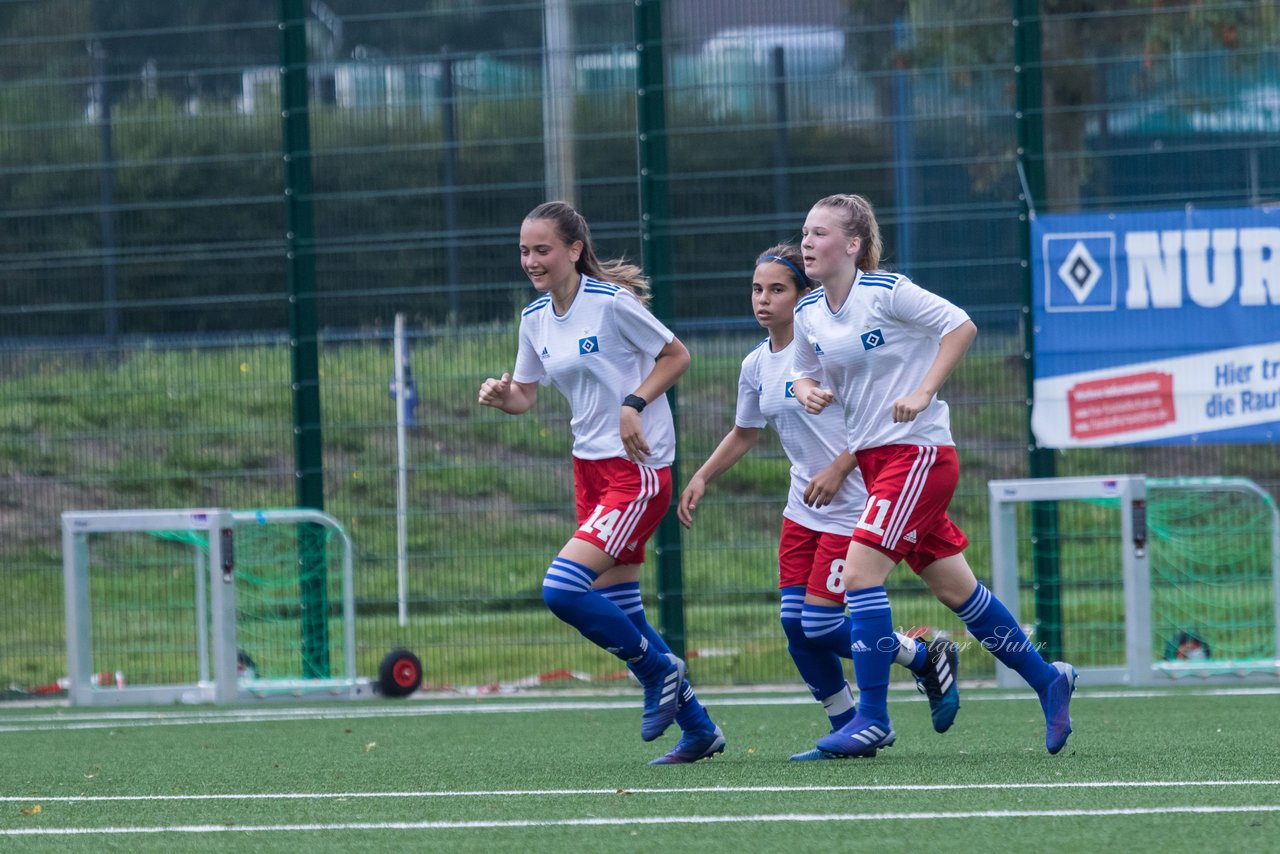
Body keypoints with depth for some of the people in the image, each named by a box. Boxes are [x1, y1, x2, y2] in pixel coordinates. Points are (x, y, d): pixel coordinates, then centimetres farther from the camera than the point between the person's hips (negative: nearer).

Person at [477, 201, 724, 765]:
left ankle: (660, 671, 2)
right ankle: (699, 730, 19)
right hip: (589, 465, 8)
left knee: (562, 588, -19)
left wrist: (635, 405, -17)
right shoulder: (535, 319, 7)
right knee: (619, 615, 8)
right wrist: (501, 396, -6)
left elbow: (677, 355, -6)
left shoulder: (611, 304, -14)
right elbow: (525, 394, 16)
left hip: (638, 469, -8)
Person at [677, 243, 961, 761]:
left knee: (820, 626, -11)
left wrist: (839, 469, -20)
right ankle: (847, 729, 14)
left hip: (852, 505, -7)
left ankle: (926, 658, 12)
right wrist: (702, 478, 14)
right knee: (794, 625, -1)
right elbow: (744, 434, 24)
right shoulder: (756, 365, 8)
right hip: (803, 508, 7)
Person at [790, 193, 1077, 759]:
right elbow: (806, 372, 19)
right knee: (954, 589, 13)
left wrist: (923, 392, -19)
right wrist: (807, 391, -4)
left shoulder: (887, 292, -14)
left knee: (860, 569, -17)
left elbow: (961, 327, -12)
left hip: (917, 451, -8)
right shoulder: (809, 314, 5)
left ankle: (873, 717, -13)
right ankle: (1047, 680, 27)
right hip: (871, 456, 8)